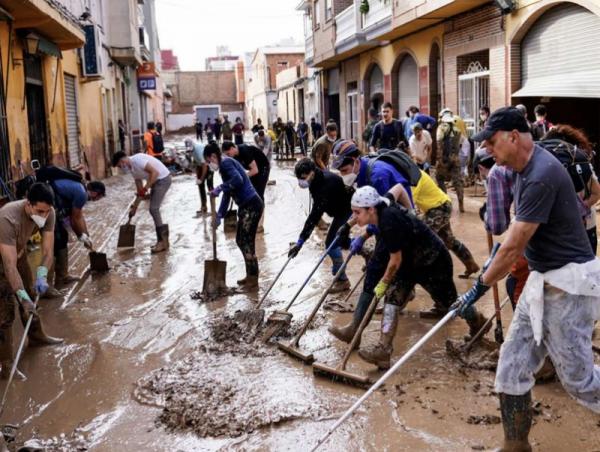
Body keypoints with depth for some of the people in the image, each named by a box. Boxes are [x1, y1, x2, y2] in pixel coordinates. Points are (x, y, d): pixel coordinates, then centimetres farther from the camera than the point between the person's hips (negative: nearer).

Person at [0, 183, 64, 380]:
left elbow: (48, 249, -18)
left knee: (31, 295, 20)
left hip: (19, 252, 7)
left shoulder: (47, 213, -24)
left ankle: (37, 336, 43)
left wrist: (41, 276, -33)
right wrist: (23, 296, -42)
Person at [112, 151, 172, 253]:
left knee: (153, 209, -11)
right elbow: (139, 186, 18)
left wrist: (146, 188, -24)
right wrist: (135, 207, 19)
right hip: (157, 181, 10)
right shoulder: (132, 168, 11)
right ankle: (162, 241, 17)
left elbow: (154, 172, -27)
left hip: (163, 179, -10)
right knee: (153, 209, 10)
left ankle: (162, 242, -5)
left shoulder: (137, 160, -19)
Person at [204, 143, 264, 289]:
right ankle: (250, 275, 26)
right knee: (240, 240, 16)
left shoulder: (225, 162, -9)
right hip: (246, 206, 10)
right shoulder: (225, 165, 20)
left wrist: (219, 188, -19)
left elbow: (238, 179, -28)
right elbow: (227, 194, 23)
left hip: (251, 206, -10)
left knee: (247, 242, -4)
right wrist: (220, 215, 22)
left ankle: (253, 279, 5)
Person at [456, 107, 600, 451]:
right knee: (513, 365, 9)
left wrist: (479, 288, -14)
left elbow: (514, 247, -22)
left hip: (569, 284, -9)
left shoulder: (542, 176, -24)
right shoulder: (525, 167, 7)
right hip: (542, 280, 9)